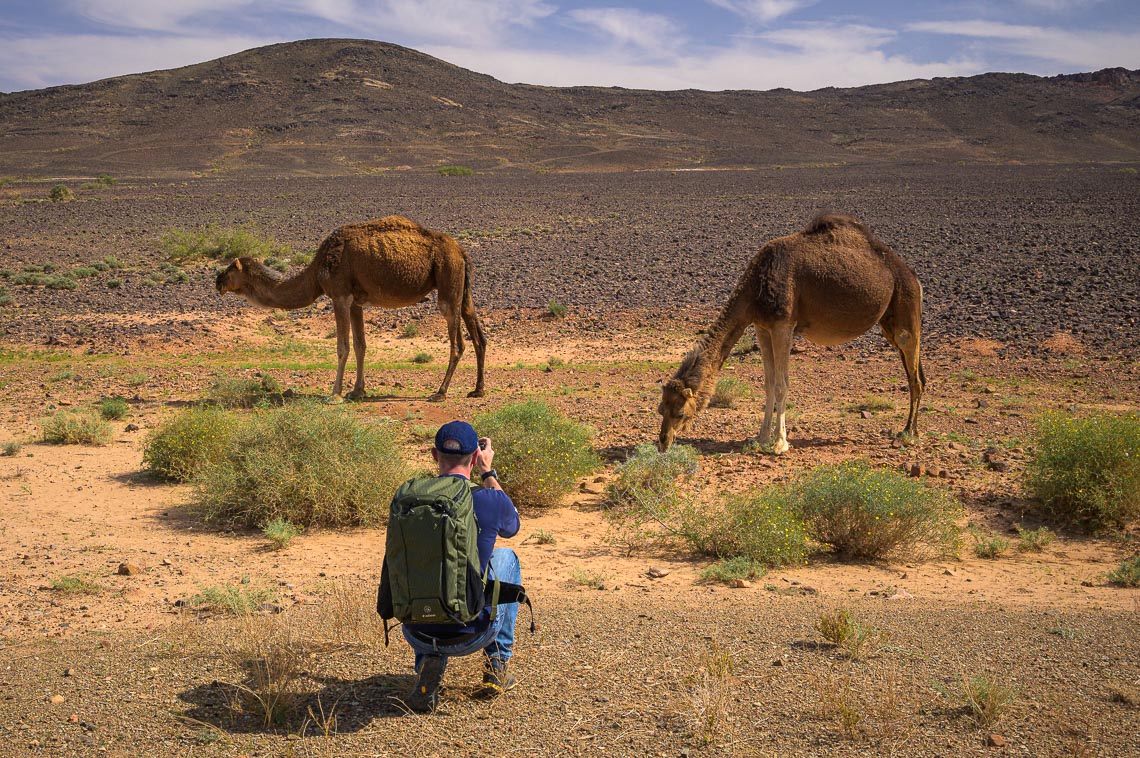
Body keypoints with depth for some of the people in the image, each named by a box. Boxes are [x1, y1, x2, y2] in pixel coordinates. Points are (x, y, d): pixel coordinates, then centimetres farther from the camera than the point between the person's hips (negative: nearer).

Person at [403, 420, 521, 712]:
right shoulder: (490, 501, -13)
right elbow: (512, 526, 14)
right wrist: (488, 472, 21)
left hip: (417, 634, 2)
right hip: (471, 636, -2)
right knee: (506, 556, 25)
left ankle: (427, 663, 14)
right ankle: (497, 667, 27)